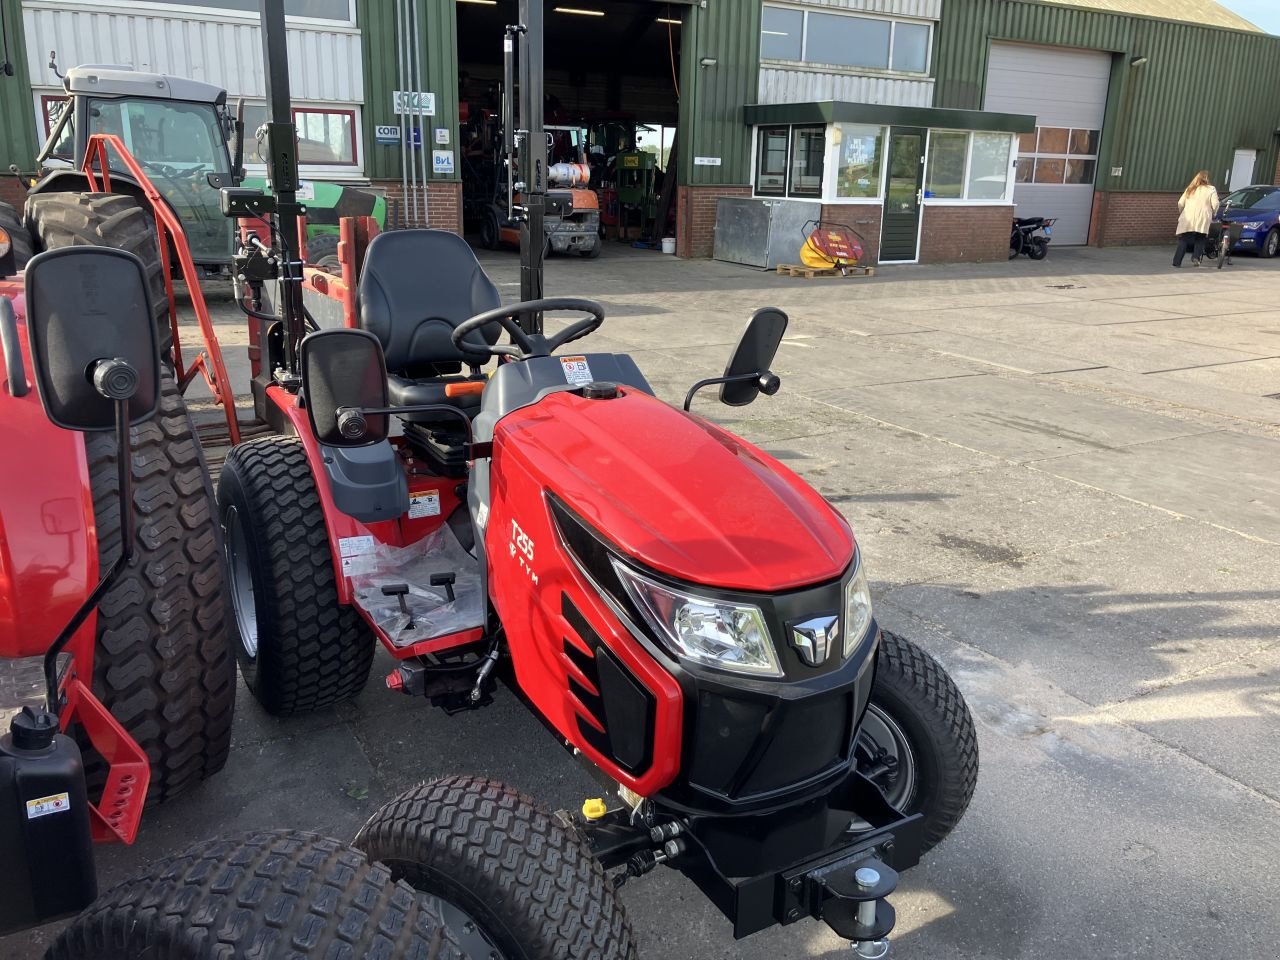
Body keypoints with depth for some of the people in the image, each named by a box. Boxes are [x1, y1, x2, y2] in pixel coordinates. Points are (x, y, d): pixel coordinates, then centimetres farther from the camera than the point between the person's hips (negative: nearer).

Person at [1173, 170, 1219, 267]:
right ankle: (1196, 257, -10)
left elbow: (1180, 203, 12)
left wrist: (1181, 213, 26)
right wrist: (1213, 214, 15)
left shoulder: (1190, 189, 17)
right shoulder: (1211, 189, 7)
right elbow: (1215, 204, -1)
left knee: (1183, 241, 4)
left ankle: (1177, 262, -4)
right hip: (1202, 220, -2)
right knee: (1200, 240, 10)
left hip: (1188, 219, 2)